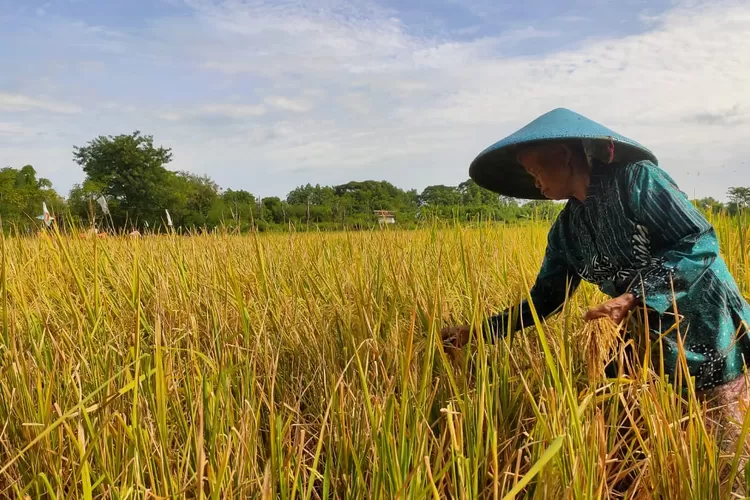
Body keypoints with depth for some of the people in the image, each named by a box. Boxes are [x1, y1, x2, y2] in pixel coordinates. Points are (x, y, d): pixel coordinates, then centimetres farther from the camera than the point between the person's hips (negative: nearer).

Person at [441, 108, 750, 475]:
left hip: (707, 331, -6)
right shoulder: (566, 229, 4)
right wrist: (477, 332, 1)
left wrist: (633, 297, -25)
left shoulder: (637, 178, -14)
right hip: (650, 342, 6)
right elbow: (543, 299, 8)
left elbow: (701, 241, -17)